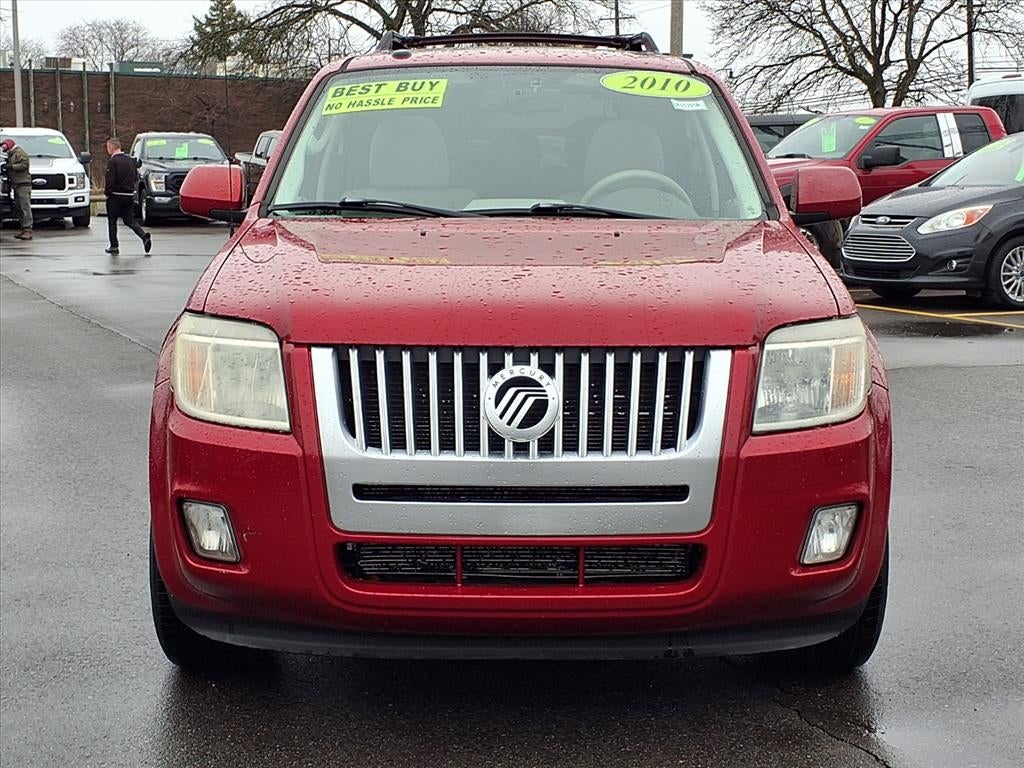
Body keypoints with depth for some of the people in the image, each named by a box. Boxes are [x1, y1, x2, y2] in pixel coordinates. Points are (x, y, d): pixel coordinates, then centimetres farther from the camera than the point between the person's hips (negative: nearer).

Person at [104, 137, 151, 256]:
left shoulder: (112, 162, -14)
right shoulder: (130, 160, 8)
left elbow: (110, 181, -19)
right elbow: (136, 178, 12)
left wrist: (106, 192, -4)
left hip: (115, 197, -6)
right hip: (130, 196, 6)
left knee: (112, 221, 8)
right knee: (129, 220, 12)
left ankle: (114, 247, 11)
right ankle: (144, 236, -11)